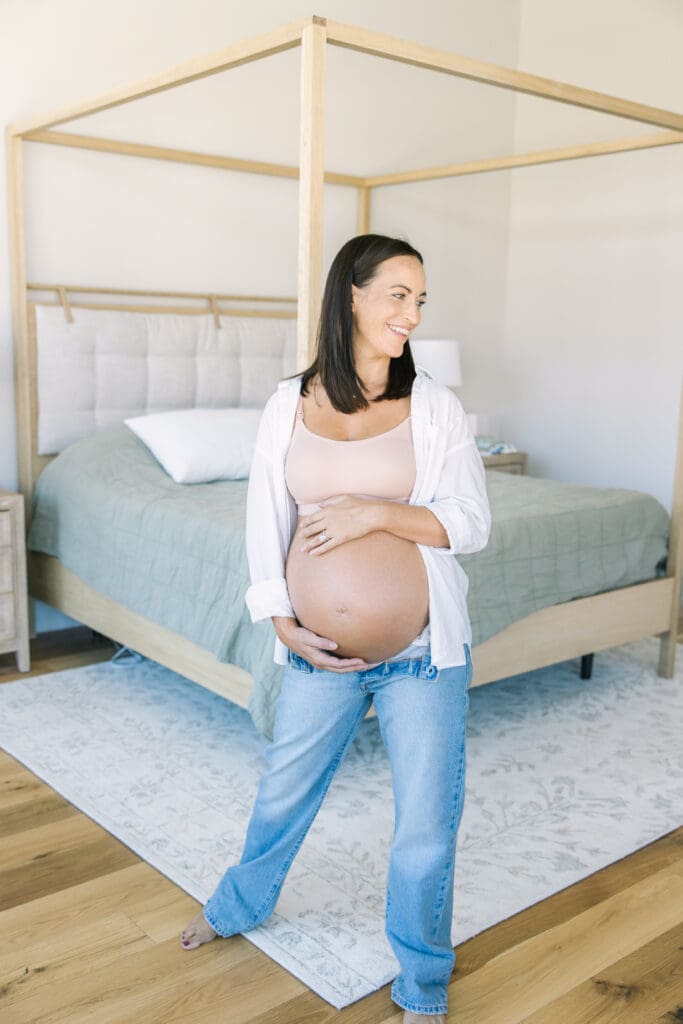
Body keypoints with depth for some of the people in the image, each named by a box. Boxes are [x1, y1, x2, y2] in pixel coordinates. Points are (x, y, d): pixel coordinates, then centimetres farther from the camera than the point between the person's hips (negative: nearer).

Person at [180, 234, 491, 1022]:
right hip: (321, 648, 1)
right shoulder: (289, 405, -1)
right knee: (284, 791, 21)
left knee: (426, 818, 9)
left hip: (424, 650, -1)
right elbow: (265, 523, 1)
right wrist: (282, 623, -9)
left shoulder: (436, 406, -5)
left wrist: (377, 512, -21)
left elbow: (471, 526, -7)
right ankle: (240, 905, 51)